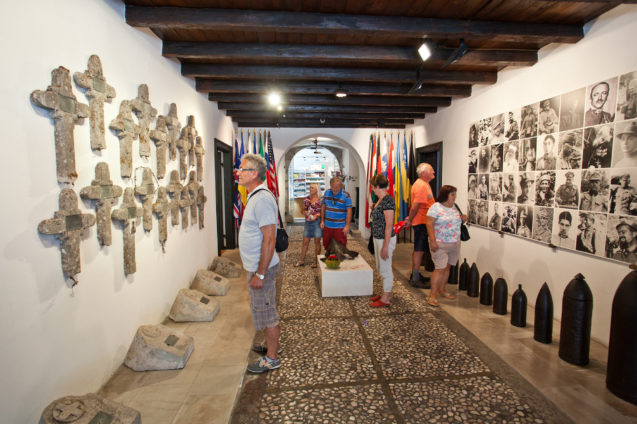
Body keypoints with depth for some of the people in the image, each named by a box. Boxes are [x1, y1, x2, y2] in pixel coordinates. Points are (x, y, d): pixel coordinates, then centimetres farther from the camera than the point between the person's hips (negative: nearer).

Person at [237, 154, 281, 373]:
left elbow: (269, 238, -26)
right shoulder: (254, 196, 10)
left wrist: (260, 273, -24)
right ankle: (272, 345, 40)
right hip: (255, 266, 10)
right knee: (265, 310, 22)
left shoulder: (262, 199, -23)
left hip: (261, 268, -10)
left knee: (266, 312, 5)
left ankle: (272, 358, 21)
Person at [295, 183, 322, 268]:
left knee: (317, 242, 6)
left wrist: (317, 215, -19)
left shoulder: (320, 200, -5)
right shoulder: (306, 199, 8)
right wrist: (305, 212, -6)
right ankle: (302, 260, 19)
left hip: (317, 222, -4)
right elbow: (303, 210, 15)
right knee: (305, 242, 9)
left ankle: (316, 261, 18)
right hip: (308, 222, 4)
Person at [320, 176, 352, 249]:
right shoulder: (327, 193, 5)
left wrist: (347, 225, -13)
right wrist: (322, 221, 9)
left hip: (340, 226, -4)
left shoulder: (346, 195, -9)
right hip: (327, 225, 4)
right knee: (327, 245, 13)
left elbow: (349, 211, -9)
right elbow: (323, 207, 11)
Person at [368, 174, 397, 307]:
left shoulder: (388, 201, -20)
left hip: (385, 239, -10)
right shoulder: (380, 200, 8)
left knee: (385, 269, 2)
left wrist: (385, 246, -21)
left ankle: (385, 299, 15)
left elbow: (389, 225, -22)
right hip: (377, 238, 10)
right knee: (380, 268, 19)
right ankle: (385, 293, 33)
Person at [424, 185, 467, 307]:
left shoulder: (455, 207, 11)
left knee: (447, 267, 14)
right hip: (440, 244, -7)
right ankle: (432, 295, -2)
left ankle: (442, 289, 29)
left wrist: (463, 219, 1)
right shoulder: (436, 207, -11)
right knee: (440, 268, -9)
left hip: (455, 244, 7)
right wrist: (432, 240, -23)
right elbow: (429, 224, -16)